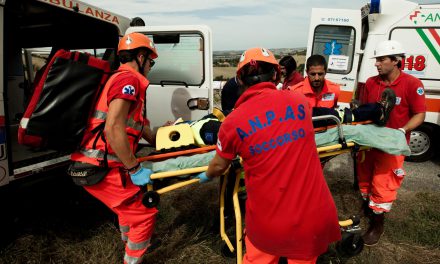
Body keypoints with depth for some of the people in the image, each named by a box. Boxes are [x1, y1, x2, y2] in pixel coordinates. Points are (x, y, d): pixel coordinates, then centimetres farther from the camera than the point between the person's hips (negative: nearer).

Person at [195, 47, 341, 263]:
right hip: (314, 218, 3)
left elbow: (219, 166, 6)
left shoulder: (233, 122, -12)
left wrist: (206, 176, 29)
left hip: (268, 224, -2)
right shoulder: (299, 100, -4)